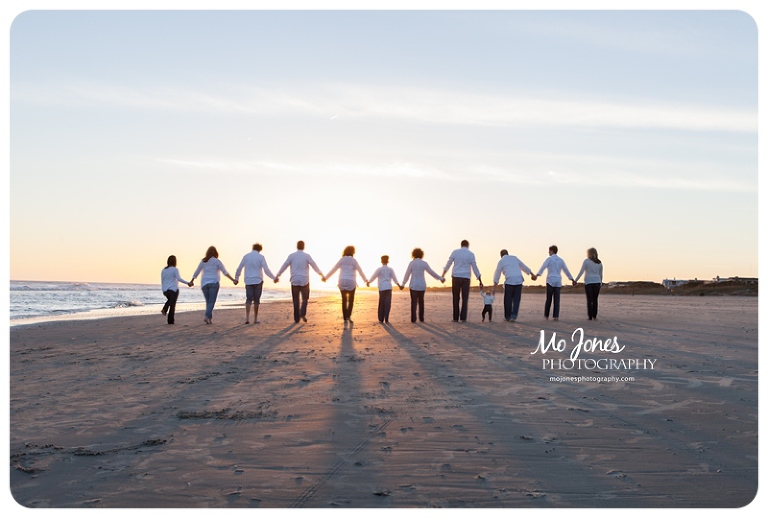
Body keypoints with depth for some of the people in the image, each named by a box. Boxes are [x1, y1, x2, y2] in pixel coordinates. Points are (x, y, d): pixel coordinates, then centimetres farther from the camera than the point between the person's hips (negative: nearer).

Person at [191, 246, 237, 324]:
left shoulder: (203, 261, 8)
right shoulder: (217, 261, -2)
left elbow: (196, 272, 16)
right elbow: (225, 272, -4)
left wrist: (192, 281, 28)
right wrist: (233, 280, -2)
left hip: (204, 283, 4)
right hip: (214, 283, -4)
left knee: (208, 302, 12)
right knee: (211, 302, -5)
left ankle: (210, 318, 11)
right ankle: (207, 316, -21)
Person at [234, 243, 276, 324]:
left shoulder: (246, 256, 5)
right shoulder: (261, 257, -3)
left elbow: (239, 268, 8)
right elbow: (266, 270, -8)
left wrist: (236, 278, 21)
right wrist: (274, 278, 0)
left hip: (248, 281, 2)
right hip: (258, 281, -2)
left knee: (248, 300, 4)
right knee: (256, 300, 6)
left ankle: (247, 318, -11)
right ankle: (255, 319, 9)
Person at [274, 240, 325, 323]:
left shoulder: (292, 256, 1)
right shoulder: (307, 256, -3)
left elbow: (284, 266, 4)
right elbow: (314, 266, -8)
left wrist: (277, 276, 11)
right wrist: (321, 275, -7)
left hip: (295, 281, 1)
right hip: (304, 281, -1)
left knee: (296, 300, 9)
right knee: (305, 299, 12)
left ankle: (296, 318, 7)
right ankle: (302, 313, -10)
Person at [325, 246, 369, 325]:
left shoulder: (342, 260, 2)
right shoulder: (353, 260, -6)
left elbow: (333, 269, 3)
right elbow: (360, 271, -6)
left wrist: (326, 277, 10)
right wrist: (365, 280, 2)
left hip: (342, 282, 3)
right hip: (351, 282, -2)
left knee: (344, 301, 9)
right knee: (351, 300, 11)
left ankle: (345, 319, 5)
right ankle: (348, 316, -7)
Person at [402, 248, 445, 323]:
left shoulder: (411, 263, -6)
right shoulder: (424, 263, -2)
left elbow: (407, 274, -5)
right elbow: (432, 272, 1)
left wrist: (403, 284, 3)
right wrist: (441, 278, 11)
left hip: (413, 285, -2)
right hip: (422, 285, 2)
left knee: (414, 302, 0)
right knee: (421, 302, 15)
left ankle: (413, 319, -7)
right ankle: (421, 318, 16)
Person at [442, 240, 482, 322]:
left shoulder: (455, 252, 3)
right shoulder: (471, 254, 2)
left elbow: (448, 264, 5)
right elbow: (475, 268, 0)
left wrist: (442, 276, 12)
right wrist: (480, 281, 5)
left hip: (456, 278, 1)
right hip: (466, 278, 0)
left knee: (456, 299, 7)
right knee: (465, 299, 2)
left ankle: (455, 318, 5)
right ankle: (463, 318, -8)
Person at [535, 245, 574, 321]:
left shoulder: (549, 259, -2)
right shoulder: (561, 260, 13)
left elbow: (543, 267, -18)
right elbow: (566, 270, 19)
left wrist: (537, 274, -30)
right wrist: (572, 279, 28)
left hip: (550, 281, -3)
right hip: (558, 282, 3)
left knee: (549, 299, 6)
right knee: (556, 300, 0)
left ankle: (546, 315, 14)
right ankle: (555, 316, -8)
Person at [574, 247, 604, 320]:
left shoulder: (586, 261, -2)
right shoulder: (599, 263, 10)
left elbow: (581, 272, -7)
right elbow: (601, 274, 15)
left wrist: (575, 280, -3)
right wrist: (601, 283, 27)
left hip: (588, 282, -3)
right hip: (597, 282, 3)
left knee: (589, 300, 1)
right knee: (595, 300, 8)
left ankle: (590, 316, 0)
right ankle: (594, 316, 9)